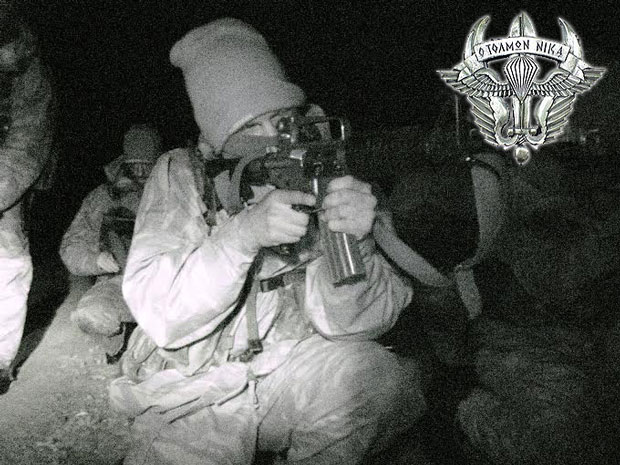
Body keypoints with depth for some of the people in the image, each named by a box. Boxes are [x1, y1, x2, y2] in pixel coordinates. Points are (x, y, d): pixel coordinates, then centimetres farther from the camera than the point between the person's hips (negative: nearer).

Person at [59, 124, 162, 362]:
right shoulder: (103, 197, 10)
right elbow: (72, 247, 9)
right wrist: (95, 259, -13)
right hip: (119, 282, 1)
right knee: (88, 315, -31)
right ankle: (120, 339, 7)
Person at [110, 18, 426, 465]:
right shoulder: (181, 175, -7)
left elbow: (344, 322, -12)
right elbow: (158, 313, -19)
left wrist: (351, 241, -32)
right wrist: (244, 232, -34)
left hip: (291, 373, 2)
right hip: (195, 393, -1)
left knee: (368, 373, -24)